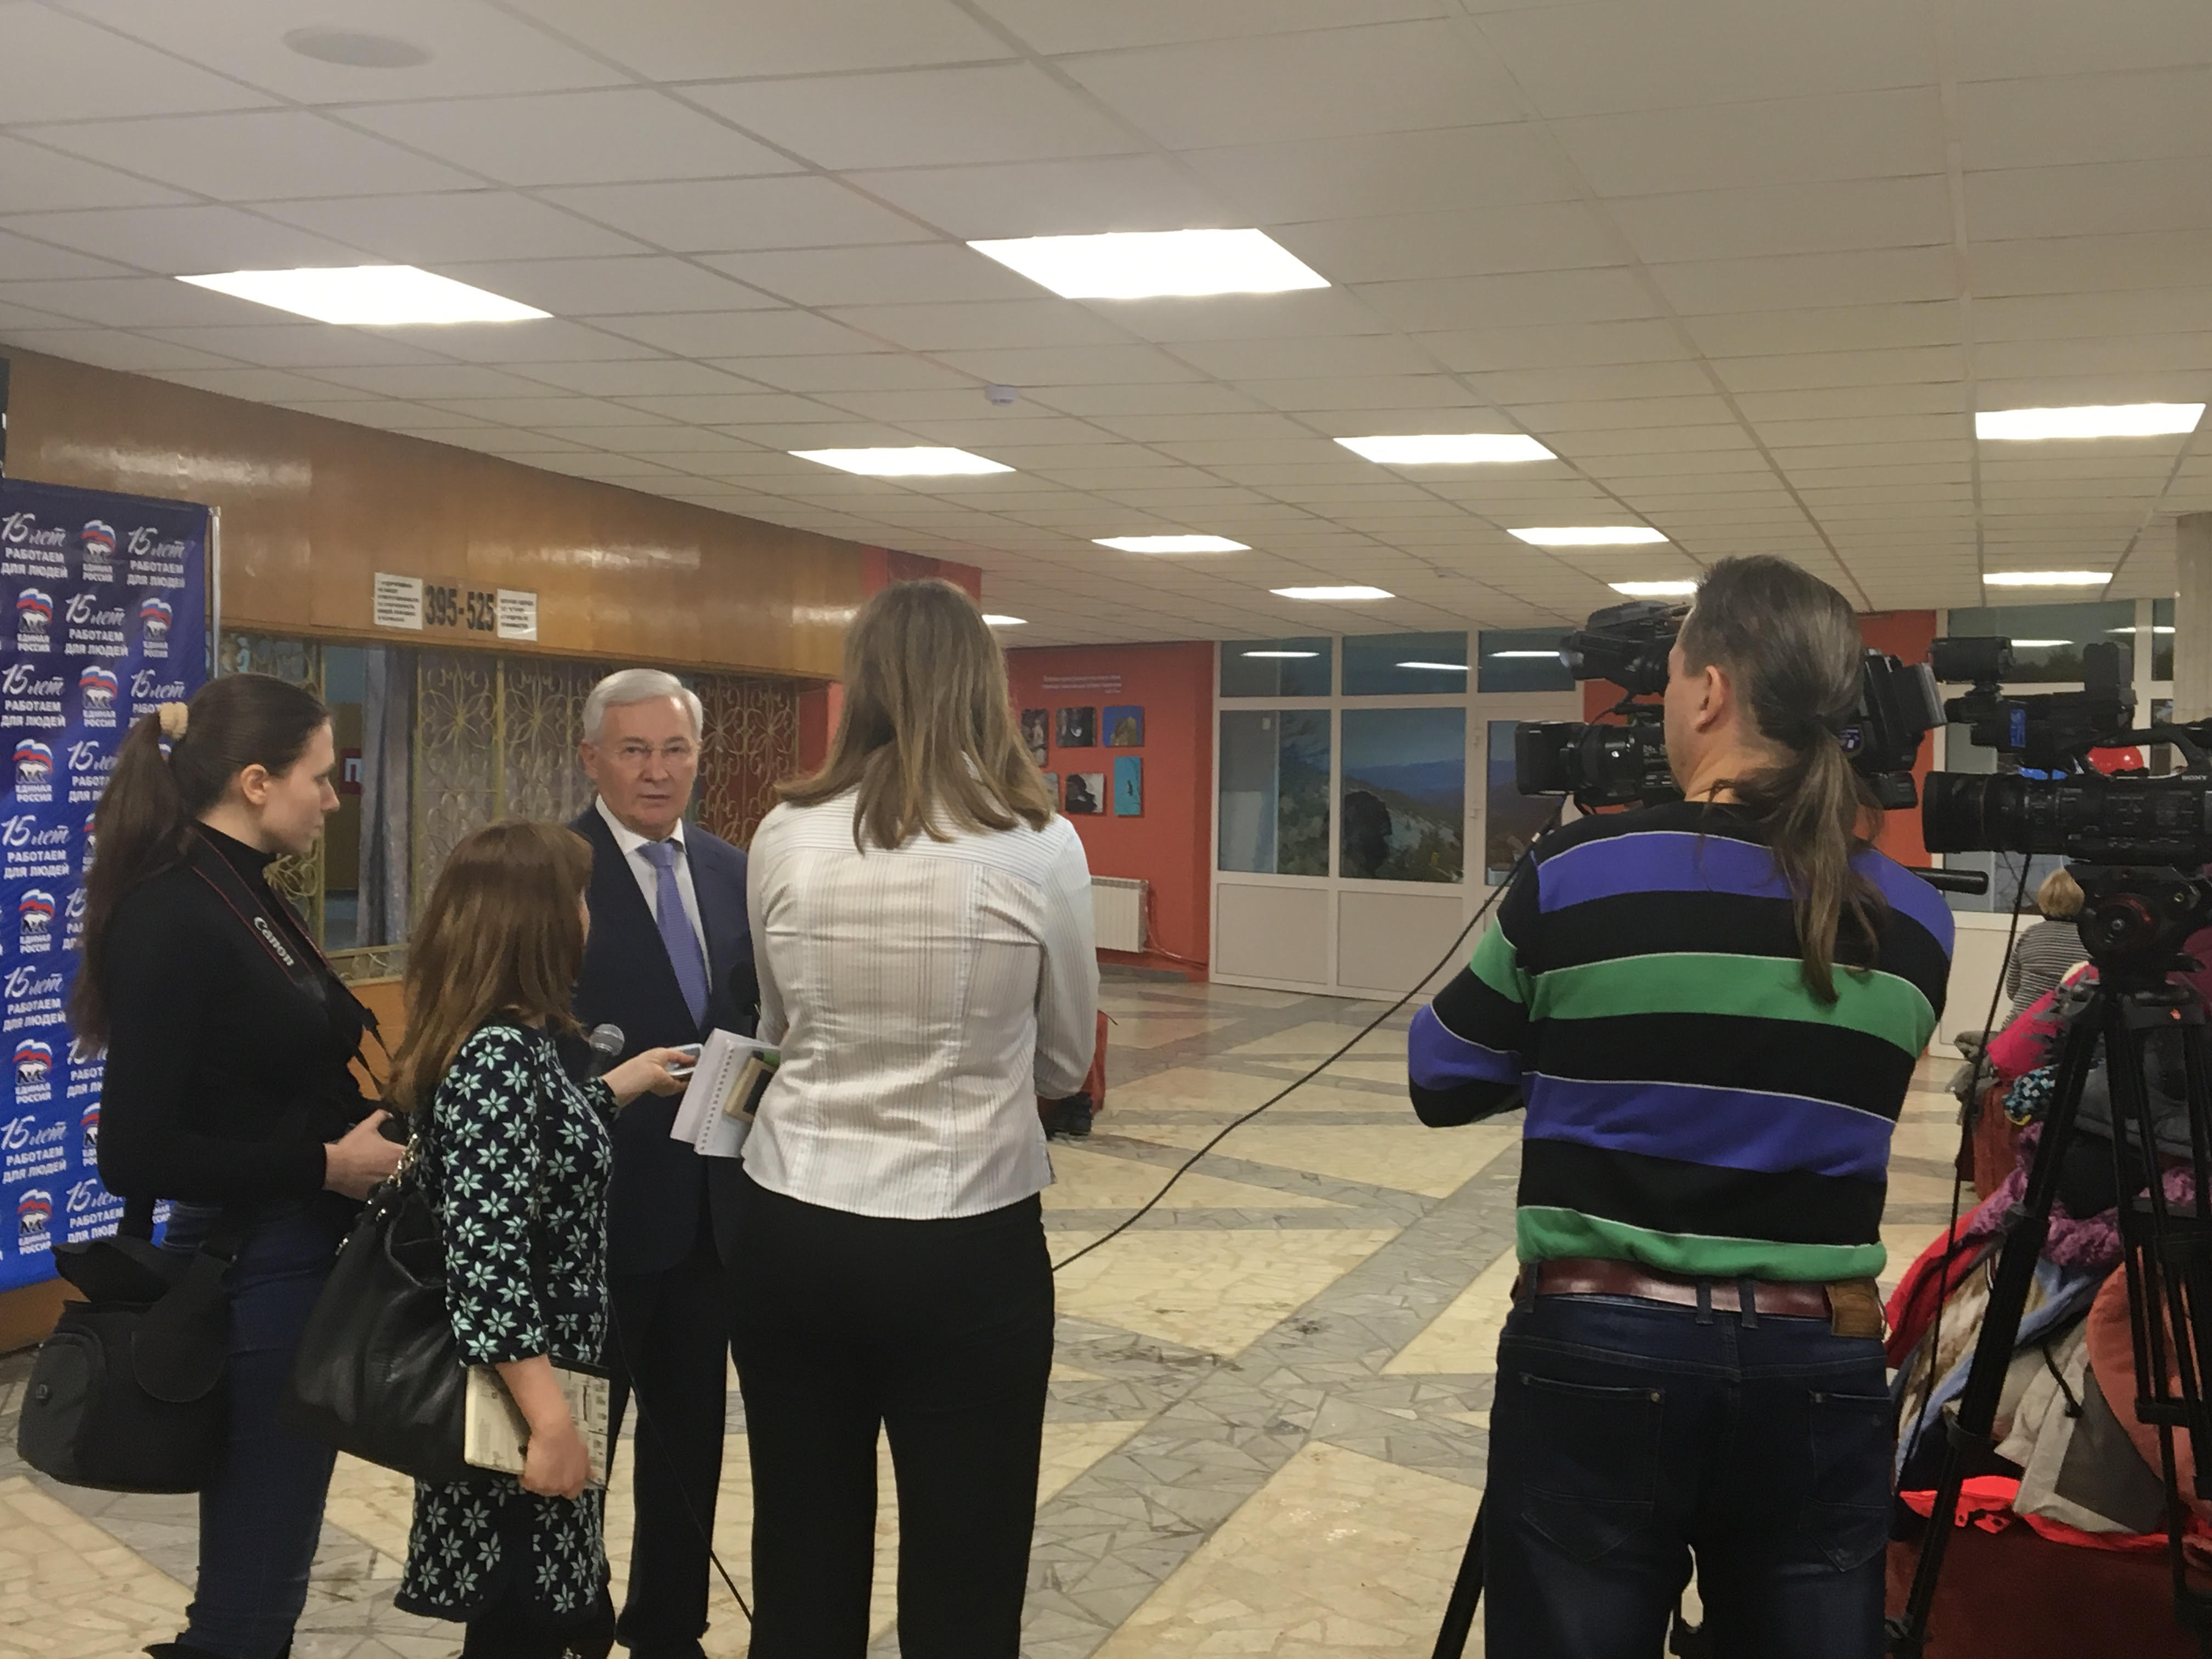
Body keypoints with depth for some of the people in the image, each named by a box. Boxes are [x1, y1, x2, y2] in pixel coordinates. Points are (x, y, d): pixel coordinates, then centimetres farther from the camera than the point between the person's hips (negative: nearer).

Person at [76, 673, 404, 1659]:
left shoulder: (243, 896, 9)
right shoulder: (170, 920, -19)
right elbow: (135, 1153, -22)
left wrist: (368, 1128, 1)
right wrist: (324, 1165, -19)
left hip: (298, 1259, 9)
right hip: (252, 1273, -9)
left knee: (264, 1561, 21)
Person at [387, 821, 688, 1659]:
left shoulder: (504, 1041, 6)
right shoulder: (499, 1054, -22)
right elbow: (483, 1255, -27)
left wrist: (622, 1084, 33)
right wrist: (549, 1419, -27)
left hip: (534, 1382, 9)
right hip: (514, 1401, -9)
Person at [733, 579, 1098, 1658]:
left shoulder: (785, 835, -4)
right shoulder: (1040, 846, -10)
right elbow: (1064, 1062, 4)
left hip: (793, 1234, 3)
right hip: (969, 1251, -2)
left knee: (800, 1569, 15)